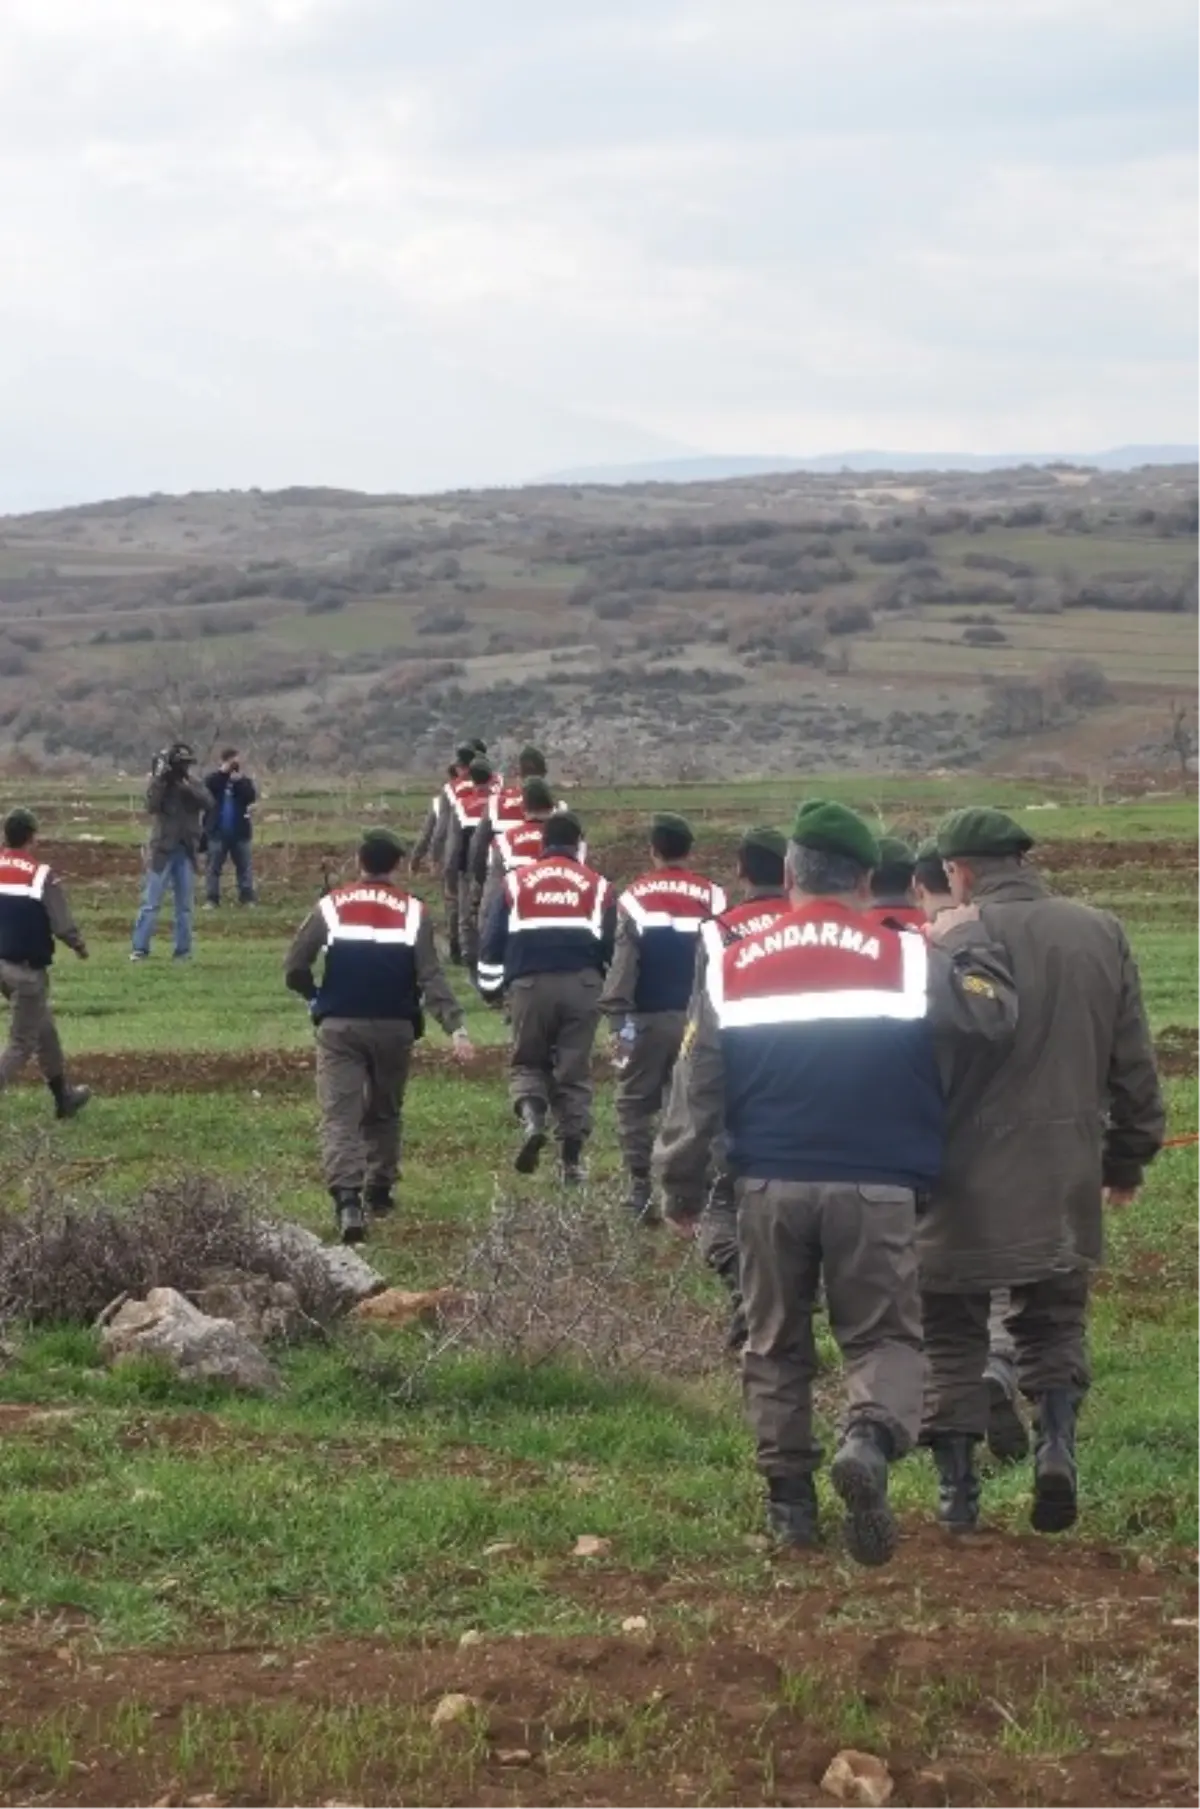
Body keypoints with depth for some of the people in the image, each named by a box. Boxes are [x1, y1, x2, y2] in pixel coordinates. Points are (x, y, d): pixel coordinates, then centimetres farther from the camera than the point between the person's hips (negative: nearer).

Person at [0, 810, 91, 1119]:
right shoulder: (42, 876, -16)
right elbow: (63, 927, -16)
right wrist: (80, 947, 4)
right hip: (27, 969, -6)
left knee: (44, 1030, 23)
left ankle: (63, 1096, 37)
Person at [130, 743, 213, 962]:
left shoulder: (194, 783, 6)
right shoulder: (159, 782, -3)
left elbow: (208, 804, -11)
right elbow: (152, 806, -20)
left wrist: (187, 787, -22)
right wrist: (160, 778, -23)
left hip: (187, 851, 3)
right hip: (162, 849, -3)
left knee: (185, 904, 7)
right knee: (151, 903, -5)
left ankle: (183, 950, 12)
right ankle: (140, 949, -3)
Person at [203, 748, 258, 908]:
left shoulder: (244, 780, 5)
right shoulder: (215, 778, 3)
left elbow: (252, 797, -11)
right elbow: (206, 789, -18)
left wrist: (239, 781, -19)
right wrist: (223, 772, -20)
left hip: (240, 832, 1)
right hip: (218, 832, -1)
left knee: (245, 866, 4)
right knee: (214, 866, 0)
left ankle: (247, 898, 9)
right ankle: (211, 899, 2)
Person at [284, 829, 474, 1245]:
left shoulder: (331, 907, 0)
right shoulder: (412, 912, -1)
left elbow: (294, 970, -2)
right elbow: (431, 977, -10)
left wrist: (318, 997, 17)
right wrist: (455, 1026, -13)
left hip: (339, 1027, -1)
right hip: (394, 1027, 1)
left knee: (340, 1116, -6)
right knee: (384, 1112, 21)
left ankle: (347, 1199, -24)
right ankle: (379, 1193, 28)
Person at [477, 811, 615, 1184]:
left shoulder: (516, 882, 8)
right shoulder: (598, 887, 10)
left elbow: (492, 940, 8)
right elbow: (613, 946, 14)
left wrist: (490, 987, 20)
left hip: (530, 985, 0)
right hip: (582, 985, 0)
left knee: (527, 1063, 15)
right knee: (574, 1071, 8)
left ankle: (532, 1120, -13)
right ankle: (571, 1159, 6)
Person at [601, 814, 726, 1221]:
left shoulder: (635, 898, -6)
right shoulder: (712, 897, -1)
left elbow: (624, 962, -10)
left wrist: (617, 1014, -6)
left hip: (647, 1017, -2)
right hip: (696, 1016, 2)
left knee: (636, 1102, 8)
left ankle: (642, 1190, 0)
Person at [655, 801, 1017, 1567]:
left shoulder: (732, 969, 6)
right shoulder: (911, 960, -1)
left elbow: (696, 1093, 7)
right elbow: (992, 1018, -5)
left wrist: (682, 1189, 16)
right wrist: (969, 943, 11)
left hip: (770, 1188, 2)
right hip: (877, 1190, -2)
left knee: (777, 1346, 16)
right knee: (886, 1337, 6)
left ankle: (790, 1496, 15)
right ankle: (871, 1438, -24)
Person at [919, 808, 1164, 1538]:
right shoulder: (1102, 935, 3)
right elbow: (1135, 1065, 10)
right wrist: (1129, 1157, 21)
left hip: (965, 1178, -3)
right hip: (1065, 1183, 4)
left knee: (952, 1337, 8)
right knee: (1055, 1321, 18)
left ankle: (958, 1491, 8)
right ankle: (1057, 1440, -5)